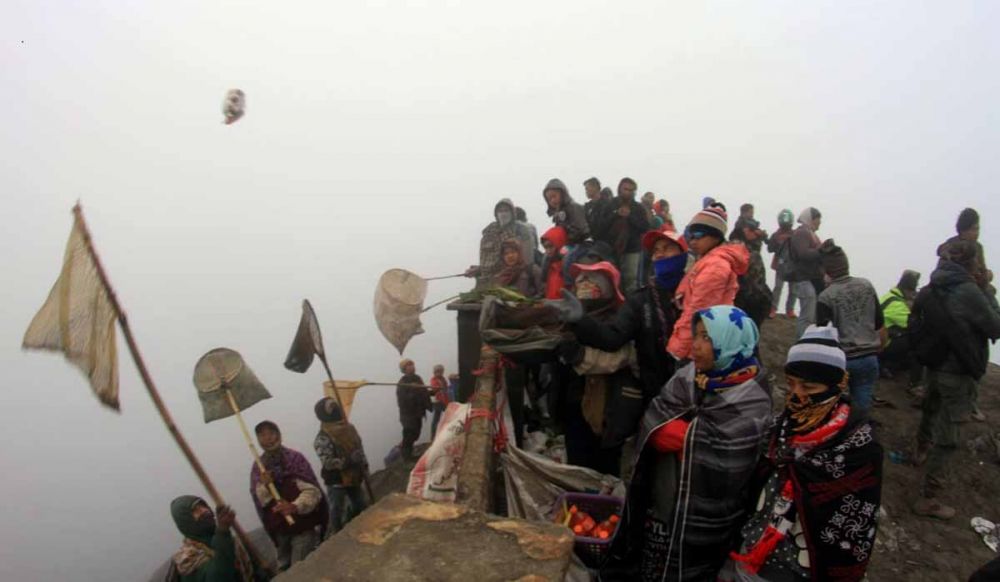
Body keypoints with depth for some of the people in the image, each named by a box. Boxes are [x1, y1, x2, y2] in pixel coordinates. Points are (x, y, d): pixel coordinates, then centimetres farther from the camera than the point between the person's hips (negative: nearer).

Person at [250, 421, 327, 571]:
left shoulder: (295, 458, -14)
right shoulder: (258, 467, 0)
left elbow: (312, 490, -20)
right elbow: (259, 501, -4)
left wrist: (296, 506, -37)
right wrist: (264, 486, -23)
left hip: (303, 524, -5)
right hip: (278, 528, 5)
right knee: (284, 567, 21)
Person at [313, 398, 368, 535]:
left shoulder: (349, 429, -2)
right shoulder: (322, 439, -25)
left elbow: (359, 448, 9)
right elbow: (327, 462, -30)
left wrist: (364, 466, 8)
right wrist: (347, 462, -32)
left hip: (353, 476, 7)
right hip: (335, 480, -7)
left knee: (360, 504, 20)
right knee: (337, 509, 9)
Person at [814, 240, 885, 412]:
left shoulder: (826, 297, -12)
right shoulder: (867, 286, 2)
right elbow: (880, 326, 10)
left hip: (842, 359, -4)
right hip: (869, 358, 4)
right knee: (862, 407, 12)